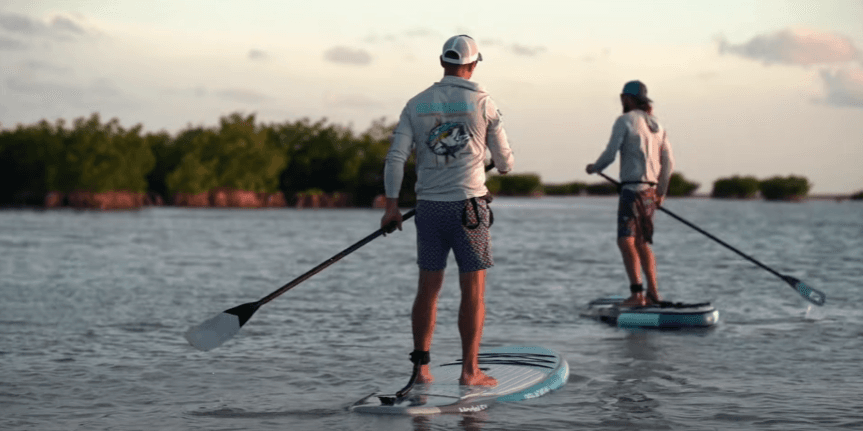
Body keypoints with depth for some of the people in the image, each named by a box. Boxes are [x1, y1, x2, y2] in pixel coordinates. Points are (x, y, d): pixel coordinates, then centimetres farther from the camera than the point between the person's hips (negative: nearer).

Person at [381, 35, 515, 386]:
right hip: (468, 207, -3)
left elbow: (396, 156, -2)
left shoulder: (416, 104, 5)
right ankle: (470, 370, 1)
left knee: (428, 288, 9)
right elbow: (504, 161, 4)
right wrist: (504, 166, 27)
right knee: (473, 290, 2)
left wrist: (391, 205, -1)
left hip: (428, 208, 3)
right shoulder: (482, 103, -3)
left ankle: (421, 367, 9)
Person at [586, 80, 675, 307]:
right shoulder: (656, 125, 15)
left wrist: (594, 168, 11)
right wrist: (661, 191, 25)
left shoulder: (625, 121, -6)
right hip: (650, 189, 8)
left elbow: (610, 154, -9)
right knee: (642, 243, 16)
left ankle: (637, 293, -20)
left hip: (633, 188, -8)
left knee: (626, 240, -11)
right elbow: (668, 162, 15)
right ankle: (653, 293, 17)